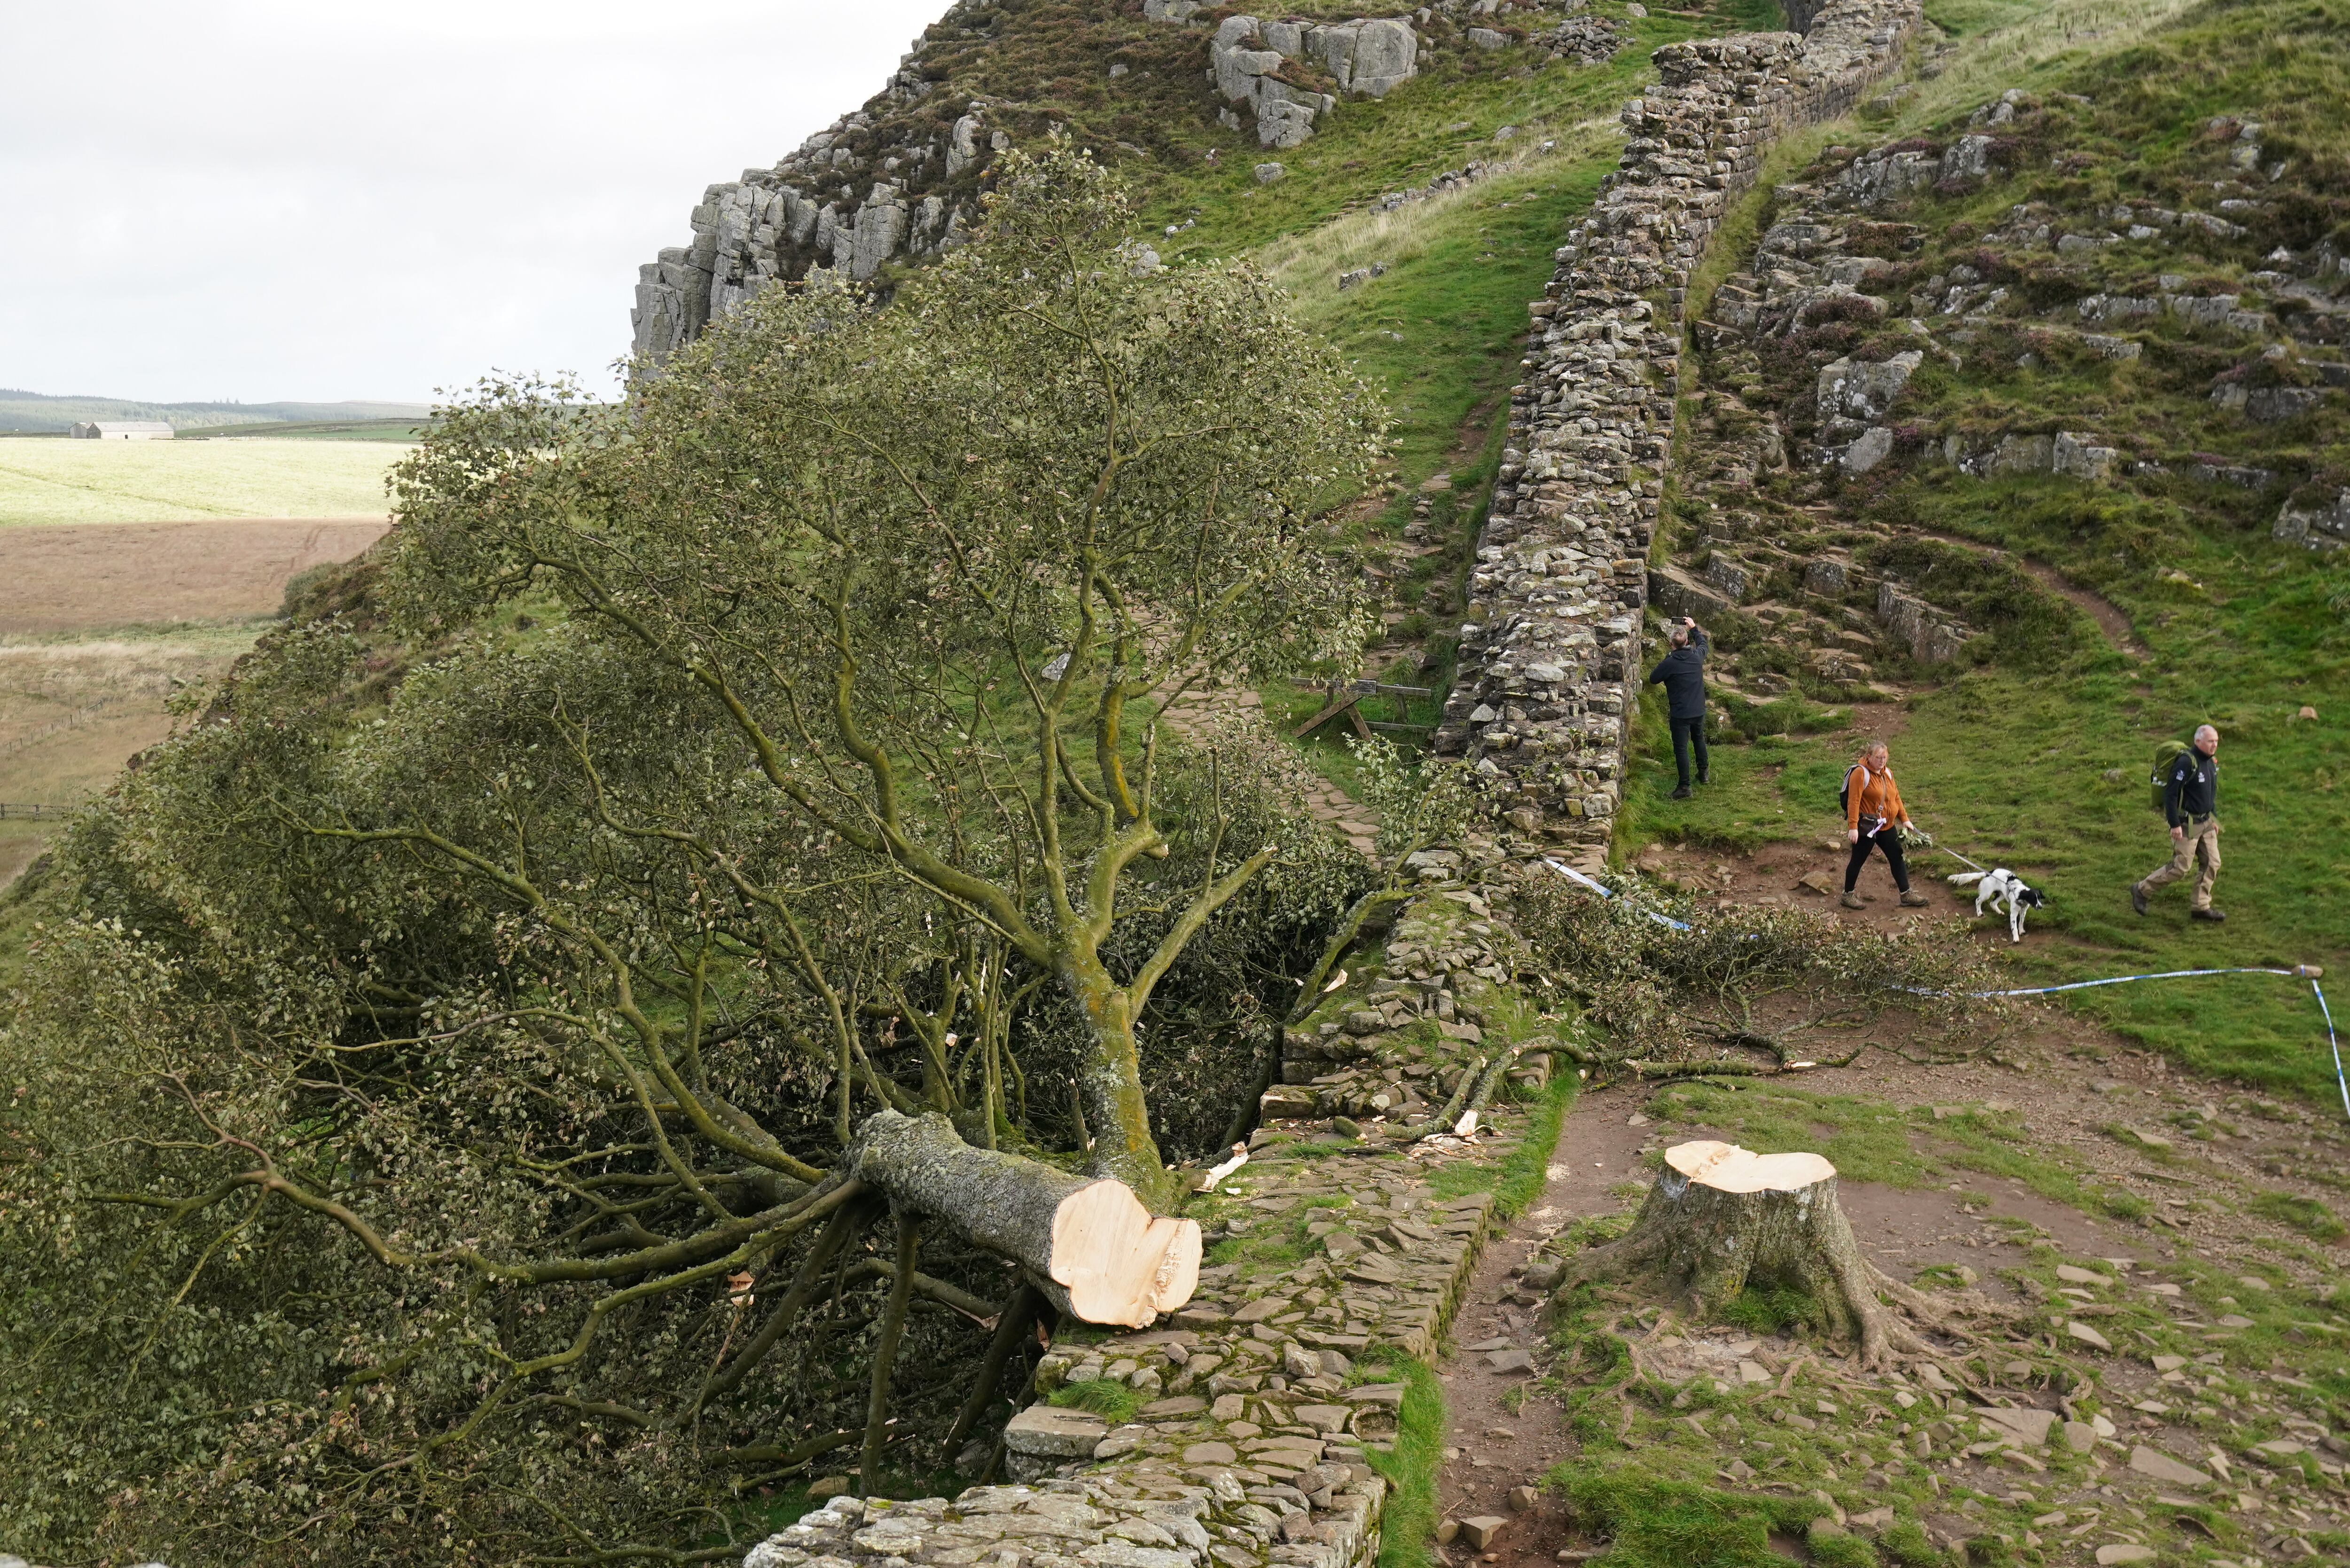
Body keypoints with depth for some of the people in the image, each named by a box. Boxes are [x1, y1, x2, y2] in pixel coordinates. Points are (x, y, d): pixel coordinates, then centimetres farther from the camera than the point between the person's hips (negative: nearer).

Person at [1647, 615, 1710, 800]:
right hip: (1699, 711, 5)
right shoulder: (1697, 656, -6)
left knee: (1681, 748, -1)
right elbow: (1704, 643, 19)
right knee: (1699, 740, 27)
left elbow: (1653, 679, -4)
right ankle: (1704, 773, 40)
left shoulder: (1669, 663, -20)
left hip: (1680, 714, -5)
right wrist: (1694, 628, 26)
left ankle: (1685, 787, -2)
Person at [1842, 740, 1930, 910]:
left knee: (1898, 858, 9)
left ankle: (1906, 895, 16)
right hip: (1866, 827, -8)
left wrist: (1904, 819, 11)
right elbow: (1854, 801, -22)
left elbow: (1896, 797, 16)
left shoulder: (1887, 773, 8)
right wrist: (1853, 827, -26)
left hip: (1886, 826, 8)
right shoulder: (1860, 773, -18)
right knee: (1858, 860, 3)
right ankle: (1848, 895, 16)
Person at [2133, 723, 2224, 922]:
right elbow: (2170, 793, -21)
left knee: (2212, 864, 7)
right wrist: (2175, 825, -22)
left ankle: (2201, 907, 15)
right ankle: (2141, 889, 11)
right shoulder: (2186, 762, -20)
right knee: (2180, 868, -5)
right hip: (2187, 824, -9)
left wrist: (2214, 819, 20)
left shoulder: (2211, 762, 8)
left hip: (2205, 823, 9)